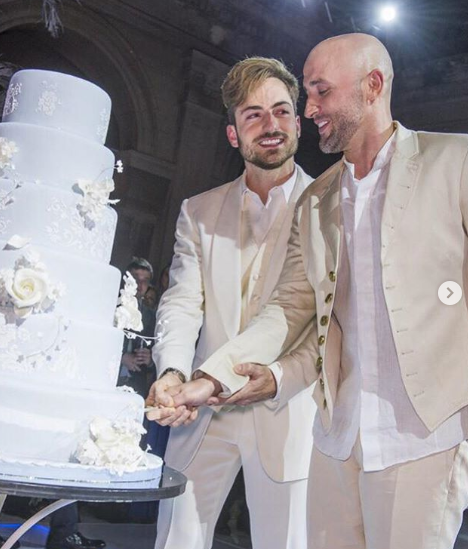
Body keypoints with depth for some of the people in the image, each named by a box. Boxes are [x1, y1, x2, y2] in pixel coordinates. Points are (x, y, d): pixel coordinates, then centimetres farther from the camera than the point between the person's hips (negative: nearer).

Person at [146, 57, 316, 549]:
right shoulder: (199, 212, 12)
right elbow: (182, 302, 3)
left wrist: (277, 373, -19)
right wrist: (173, 371, -16)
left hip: (287, 412, -2)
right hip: (203, 412, 3)